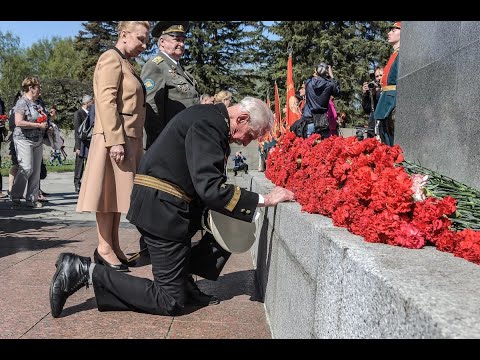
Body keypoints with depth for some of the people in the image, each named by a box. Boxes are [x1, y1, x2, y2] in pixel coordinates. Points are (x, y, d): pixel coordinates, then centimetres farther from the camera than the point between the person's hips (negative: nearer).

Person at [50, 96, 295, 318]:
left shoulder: (212, 120, 13)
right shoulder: (207, 122, -19)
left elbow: (211, 182, 17)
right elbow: (209, 188, -27)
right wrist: (263, 199, -24)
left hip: (168, 204, 10)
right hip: (162, 208, -10)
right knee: (170, 302, -3)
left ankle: (184, 279, 14)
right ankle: (86, 272, -3)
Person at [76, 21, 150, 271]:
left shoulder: (126, 64, 22)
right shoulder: (111, 58, -7)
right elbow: (106, 102, -18)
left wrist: (136, 144, 18)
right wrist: (115, 140, -24)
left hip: (129, 139, 9)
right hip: (115, 138, -9)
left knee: (118, 193, 10)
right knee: (109, 191, -4)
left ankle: (114, 246, 16)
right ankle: (104, 248, 2)